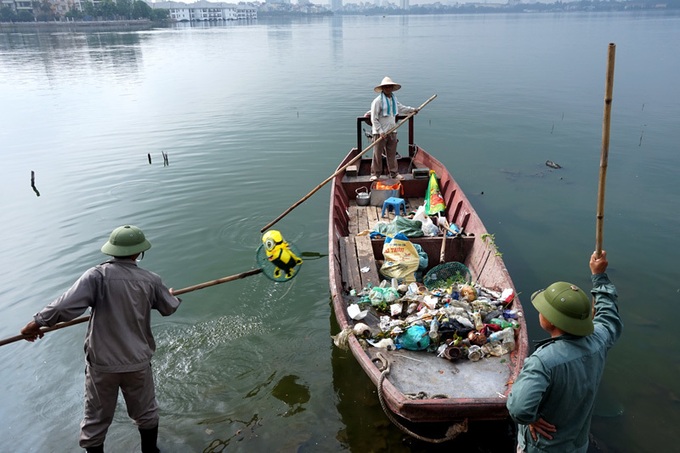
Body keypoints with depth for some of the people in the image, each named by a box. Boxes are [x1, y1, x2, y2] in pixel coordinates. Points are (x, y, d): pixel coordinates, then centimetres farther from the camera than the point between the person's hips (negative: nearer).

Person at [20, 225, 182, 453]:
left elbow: (66, 306, -26)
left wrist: (37, 322, -10)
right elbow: (170, 308, 10)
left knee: (96, 420, 16)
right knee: (146, 413, 23)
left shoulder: (98, 275, -15)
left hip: (102, 363, -2)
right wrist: (171, 296, 33)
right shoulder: (150, 280, -6)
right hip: (138, 362, 2)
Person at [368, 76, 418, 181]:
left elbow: (401, 108, 31)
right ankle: (375, 174, 10)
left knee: (392, 154, 12)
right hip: (379, 133, -6)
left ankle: (394, 173, 21)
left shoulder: (394, 99, 10)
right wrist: (381, 131, -18)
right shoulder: (377, 101, -12)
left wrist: (412, 110, 25)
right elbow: (374, 119, -14)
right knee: (377, 154, 0)